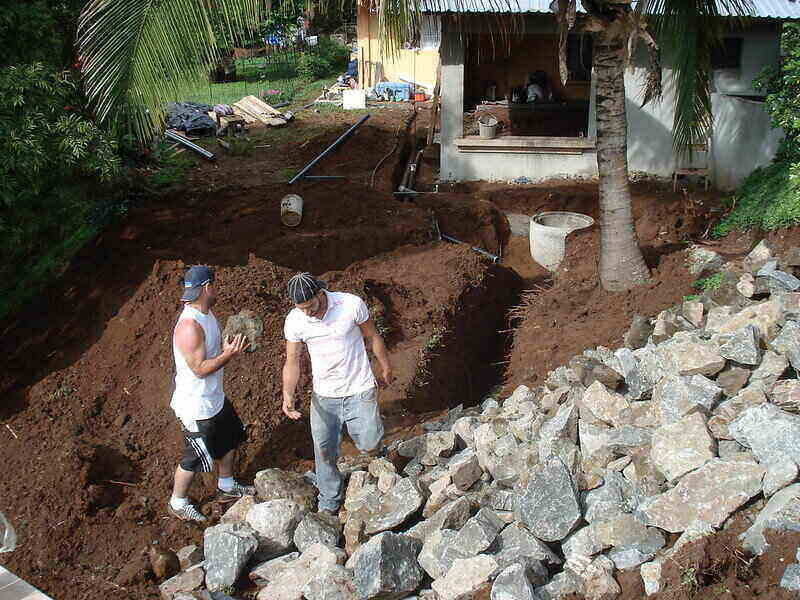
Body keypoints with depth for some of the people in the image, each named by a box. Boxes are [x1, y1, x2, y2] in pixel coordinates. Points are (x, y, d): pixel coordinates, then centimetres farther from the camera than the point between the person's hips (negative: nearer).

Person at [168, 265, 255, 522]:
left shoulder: (207, 315, 0)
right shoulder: (190, 326, -31)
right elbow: (200, 368, -29)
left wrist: (230, 345, -1)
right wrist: (229, 353, -32)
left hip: (215, 398, 10)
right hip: (197, 407, -10)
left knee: (229, 440, 25)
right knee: (195, 457, 9)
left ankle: (226, 487, 46)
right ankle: (178, 503, 32)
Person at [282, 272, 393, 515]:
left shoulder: (352, 305, -19)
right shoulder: (294, 320, -12)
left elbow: (373, 337, -3)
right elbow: (292, 360, -4)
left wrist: (386, 369, 9)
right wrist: (288, 395, -19)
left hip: (359, 390, -2)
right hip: (324, 395, 2)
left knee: (368, 446, 0)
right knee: (325, 452, 9)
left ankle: (372, 423, 36)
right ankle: (329, 502, 32)